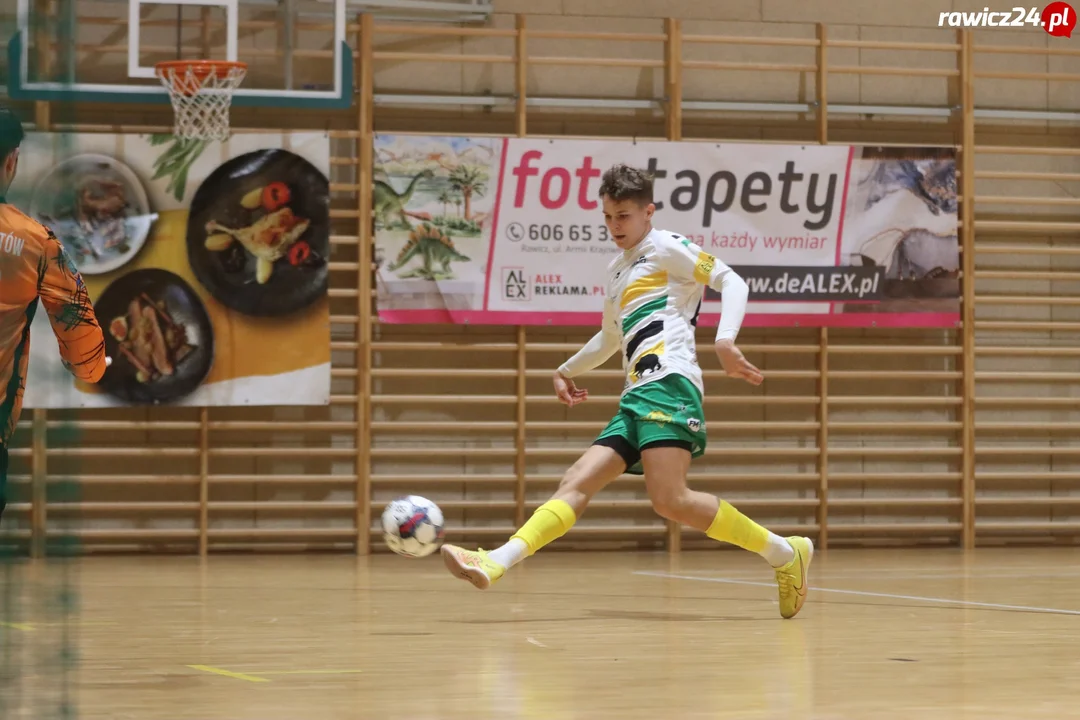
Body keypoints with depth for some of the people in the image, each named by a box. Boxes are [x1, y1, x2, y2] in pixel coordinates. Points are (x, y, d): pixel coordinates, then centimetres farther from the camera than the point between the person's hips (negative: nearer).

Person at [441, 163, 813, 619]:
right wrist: (568, 370, 49)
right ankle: (495, 564, -16)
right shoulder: (616, 270, 29)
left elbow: (731, 282, -4)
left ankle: (786, 555, -15)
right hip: (636, 397, 8)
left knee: (669, 500, -23)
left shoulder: (667, 248, 5)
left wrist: (725, 340, -19)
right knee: (577, 483, -4)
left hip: (668, 381, -8)